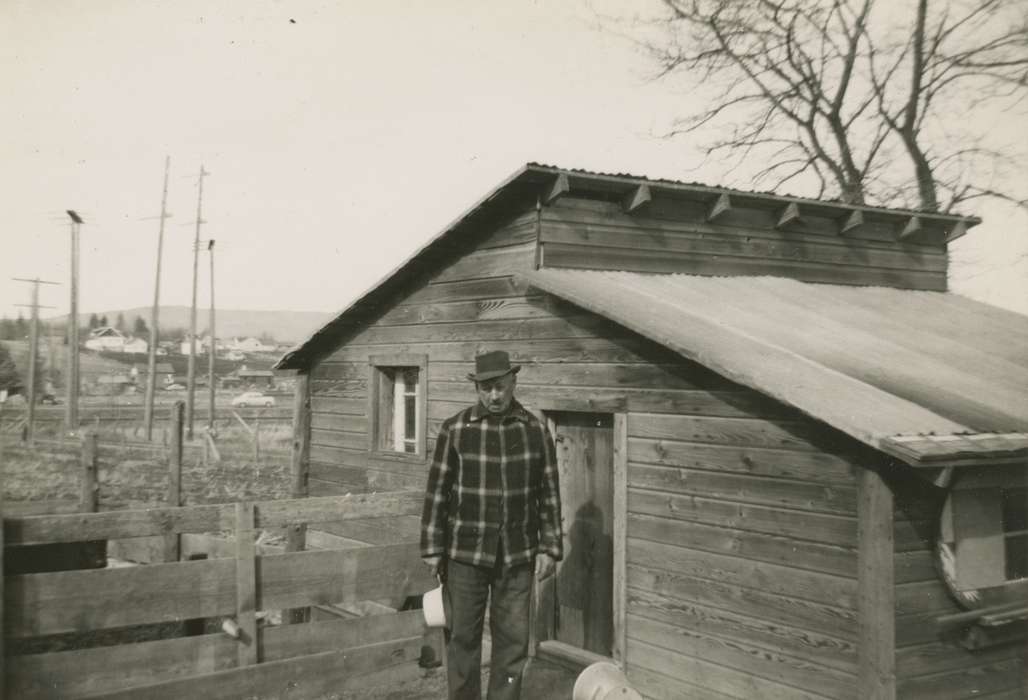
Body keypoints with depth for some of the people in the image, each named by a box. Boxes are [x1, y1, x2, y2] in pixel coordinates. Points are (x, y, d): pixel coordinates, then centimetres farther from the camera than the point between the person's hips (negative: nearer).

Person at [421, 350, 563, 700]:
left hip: (517, 555, 1)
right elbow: (437, 491, -1)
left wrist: (549, 547, 1)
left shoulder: (535, 430, 1)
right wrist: (432, 549, -3)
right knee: (463, 636, 7)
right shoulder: (454, 429, -4)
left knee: (513, 639, 7)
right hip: (465, 552, -1)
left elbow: (549, 493, 5)